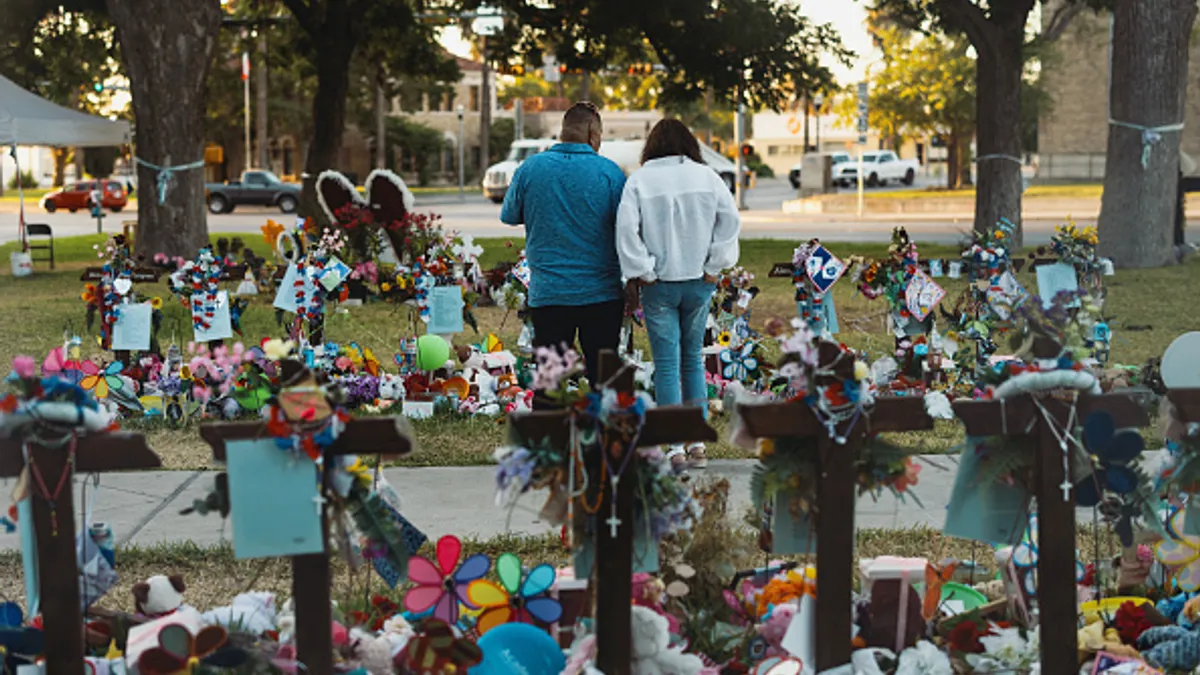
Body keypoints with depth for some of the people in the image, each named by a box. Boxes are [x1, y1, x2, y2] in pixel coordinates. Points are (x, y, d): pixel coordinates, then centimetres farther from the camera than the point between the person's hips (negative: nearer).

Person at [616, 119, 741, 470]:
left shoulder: (639, 180, -7)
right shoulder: (706, 177, 1)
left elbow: (626, 229, -15)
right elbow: (731, 220, -3)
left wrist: (641, 271, -6)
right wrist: (715, 266, 1)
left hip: (659, 285, -2)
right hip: (698, 283, 3)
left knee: (666, 364, 2)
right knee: (693, 358, 15)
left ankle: (676, 448, 1)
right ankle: (698, 442, 14)